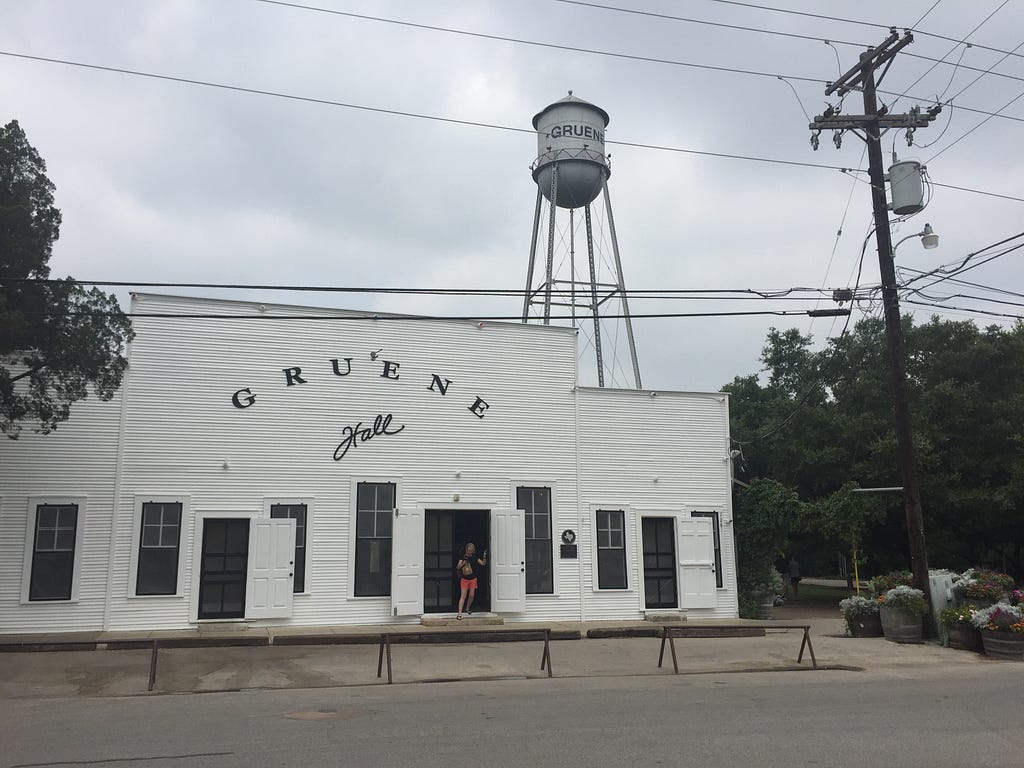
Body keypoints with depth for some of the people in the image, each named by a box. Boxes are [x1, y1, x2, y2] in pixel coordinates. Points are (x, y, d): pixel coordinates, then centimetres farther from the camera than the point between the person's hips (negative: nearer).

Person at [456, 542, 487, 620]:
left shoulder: (475, 557, 0)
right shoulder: (463, 557, -7)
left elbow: (483, 563, -5)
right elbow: (458, 567, -13)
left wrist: (484, 556, -20)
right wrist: (463, 562, -28)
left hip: (473, 579, 3)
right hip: (464, 579, -3)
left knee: (471, 595, 7)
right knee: (463, 596, -7)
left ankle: (468, 608, 33)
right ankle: (459, 613, -9)